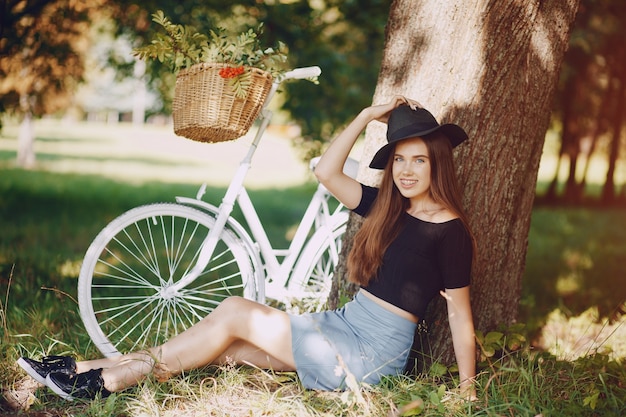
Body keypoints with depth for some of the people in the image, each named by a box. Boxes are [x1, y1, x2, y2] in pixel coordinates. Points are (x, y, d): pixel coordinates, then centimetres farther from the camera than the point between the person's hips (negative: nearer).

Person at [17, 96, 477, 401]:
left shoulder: (450, 231, -11)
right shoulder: (387, 208, 8)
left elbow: (460, 314, -10)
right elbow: (326, 171, 5)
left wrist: (468, 389, -11)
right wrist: (368, 116, 2)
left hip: (375, 353, -7)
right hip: (344, 324, 7)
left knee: (236, 312, -14)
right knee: (227, 348, -8)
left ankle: (100, 381, -9)